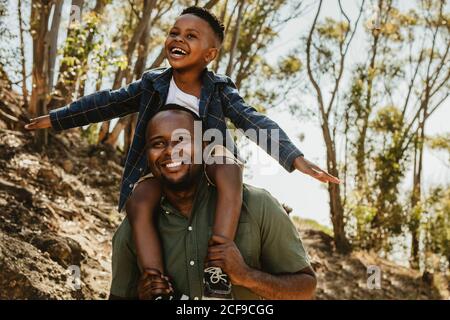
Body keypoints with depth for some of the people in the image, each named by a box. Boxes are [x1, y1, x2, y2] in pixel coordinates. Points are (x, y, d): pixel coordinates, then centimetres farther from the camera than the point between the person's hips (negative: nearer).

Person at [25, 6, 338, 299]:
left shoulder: (220, 90, -8)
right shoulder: (153, 83, -2)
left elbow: (254, 122, -19)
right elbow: (109, 103, 9)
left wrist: (295, 158, -34)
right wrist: (56, 118, 13)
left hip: (208, 164, -1)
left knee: (230, 169, -37)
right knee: (138, 200, -31)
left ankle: (217, 268, -41)